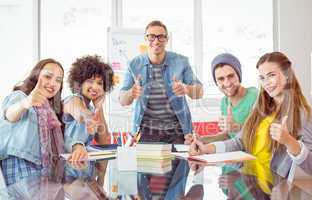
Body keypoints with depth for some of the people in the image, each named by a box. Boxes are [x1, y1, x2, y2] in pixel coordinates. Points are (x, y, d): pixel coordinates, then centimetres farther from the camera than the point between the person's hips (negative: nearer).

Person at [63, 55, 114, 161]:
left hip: (85, 156, 7)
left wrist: (99, 107, 2)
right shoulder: (73, 100, -9)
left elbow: (104, 142, 4)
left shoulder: (91, 109, 13)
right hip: (68, 157, -7)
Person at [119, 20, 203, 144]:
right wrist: (131, 93, -23)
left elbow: (199, 93, 0)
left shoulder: (181, 62, -1)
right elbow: (122, 101, 2)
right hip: (146, 131, 0)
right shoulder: (135, 65, 0)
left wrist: (186, 89, -23)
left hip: (176, 130, 0)